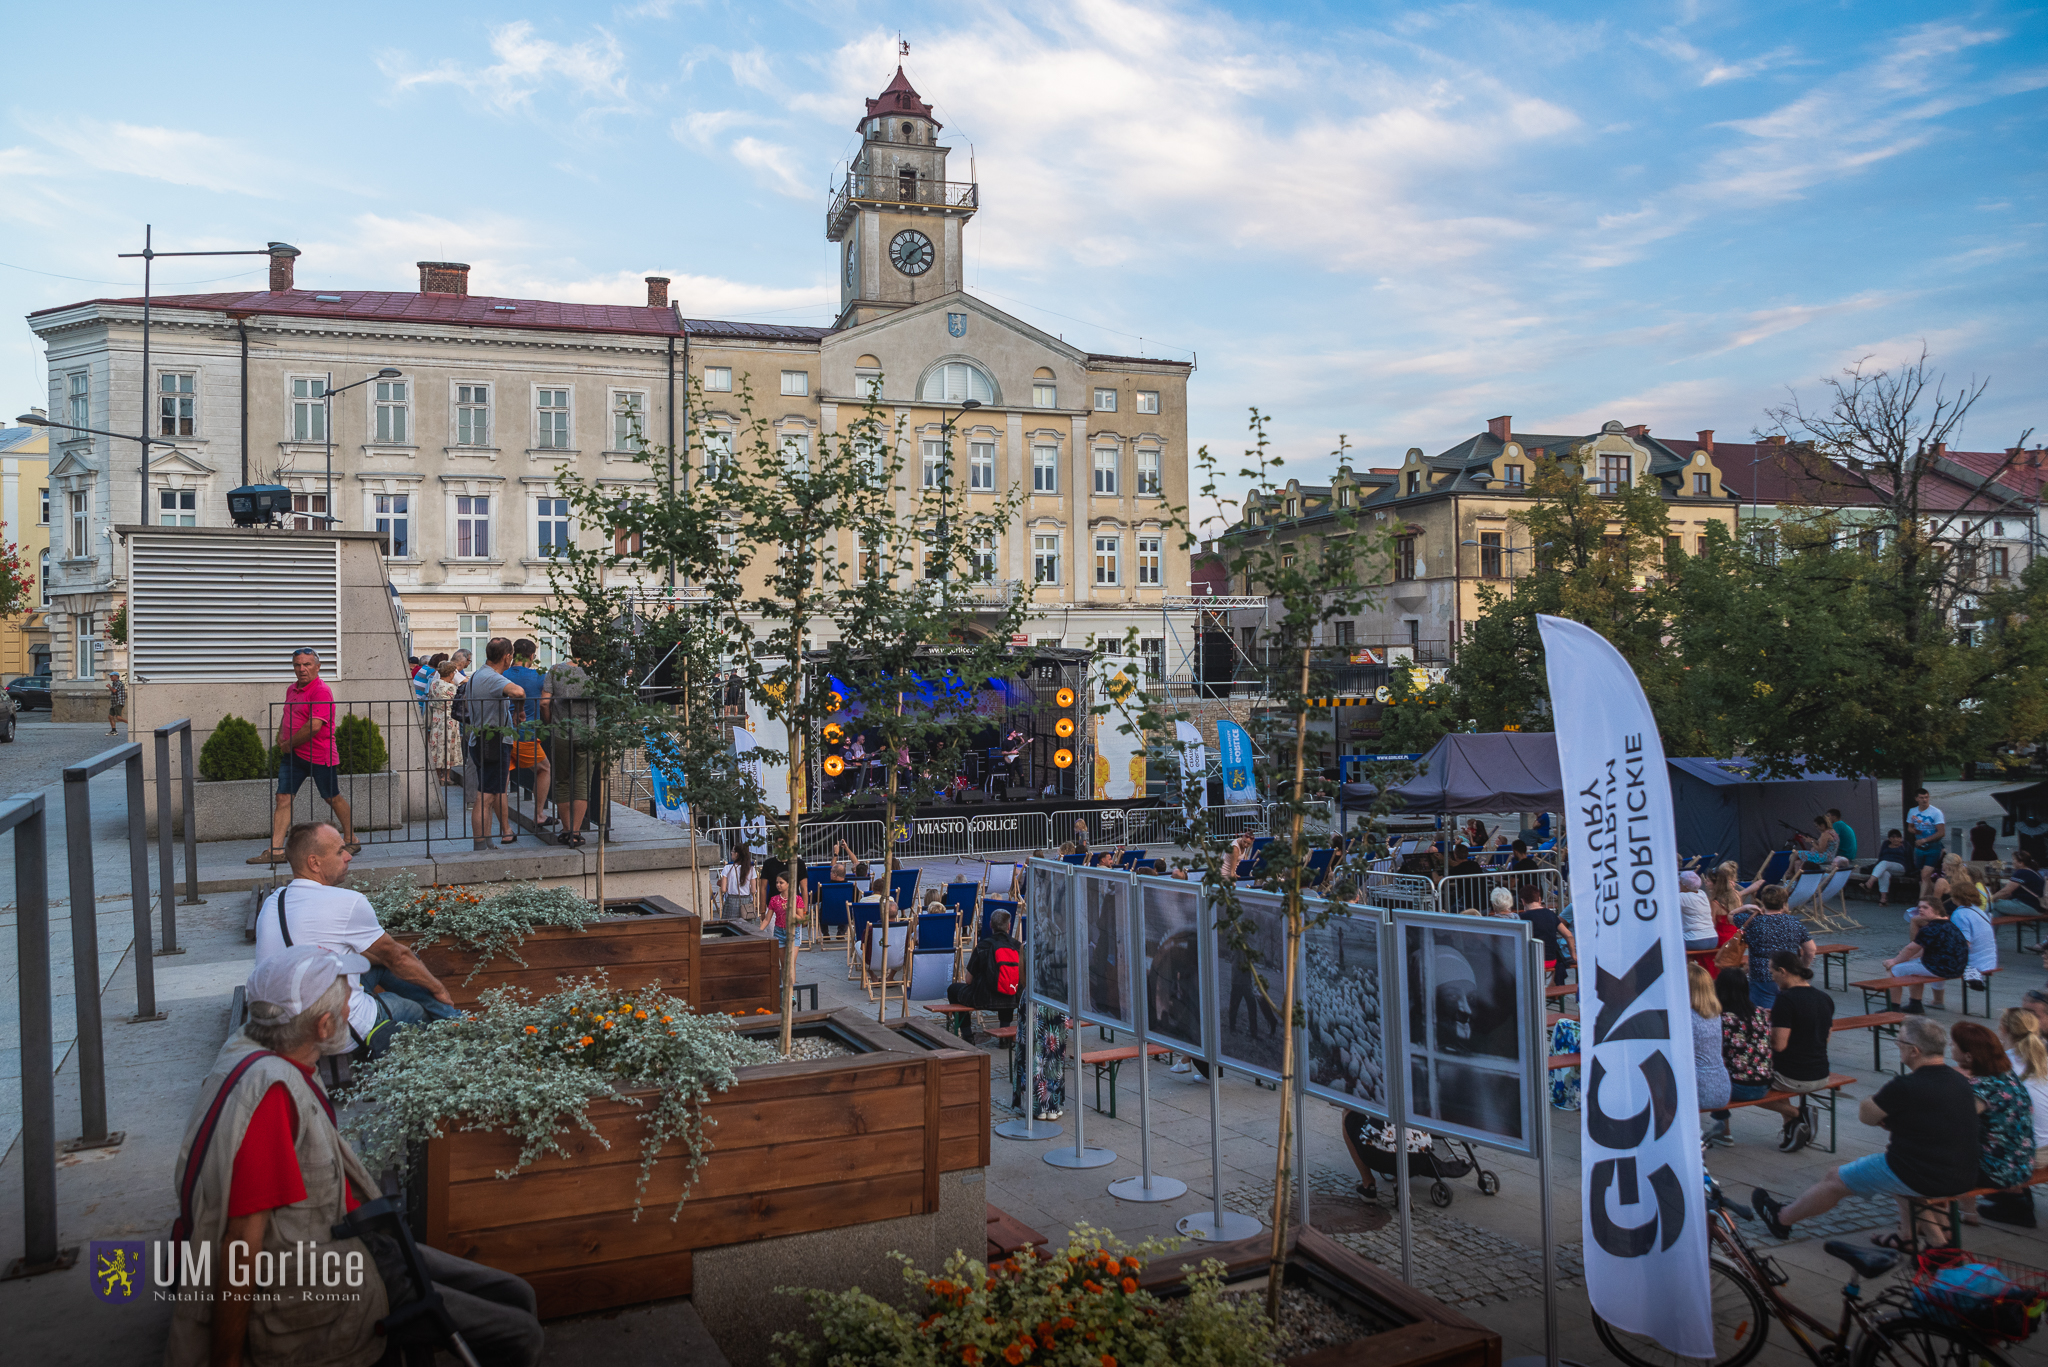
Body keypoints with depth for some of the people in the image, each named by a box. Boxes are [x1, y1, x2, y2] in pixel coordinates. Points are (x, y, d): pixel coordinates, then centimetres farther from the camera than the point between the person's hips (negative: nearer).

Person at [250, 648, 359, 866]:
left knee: (333, 798, 6)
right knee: (283, 799, 0)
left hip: (319, 756, -8)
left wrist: (289, 744, -13)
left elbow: (314, 726, -24)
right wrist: (281, 739, 10)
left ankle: (351, 841, 22)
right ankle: (276, 850, 0)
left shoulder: (321, 691, -16)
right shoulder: (292, 689, 13)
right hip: (292, 755, 8)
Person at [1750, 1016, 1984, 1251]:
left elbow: (1866, 1115, -7)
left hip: (1923, 1178, -8)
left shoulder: (1906, 1086, -21)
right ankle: (1911, 1235, 30)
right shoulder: (1960, 1081, 4)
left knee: (1835, 1180, 10)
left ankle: (1781, 1218, 29)